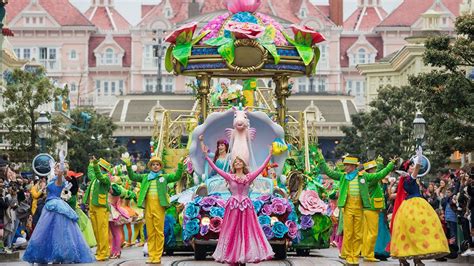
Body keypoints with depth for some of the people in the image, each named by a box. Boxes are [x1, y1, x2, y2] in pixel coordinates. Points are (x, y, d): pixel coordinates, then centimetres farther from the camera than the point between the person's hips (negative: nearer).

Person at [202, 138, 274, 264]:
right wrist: (207, 156, -3)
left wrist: (269, 155, -1)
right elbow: (216, 168, 0)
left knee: (246, 230, 1)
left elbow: (261, 168, 2)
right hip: (233, 205, -1)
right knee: (232, 231, 1)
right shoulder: (229, 177, 3)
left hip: (246, 206, 1)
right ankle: (232, 257, 4)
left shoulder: (249, 177, 6)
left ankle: (244, 255, 6)